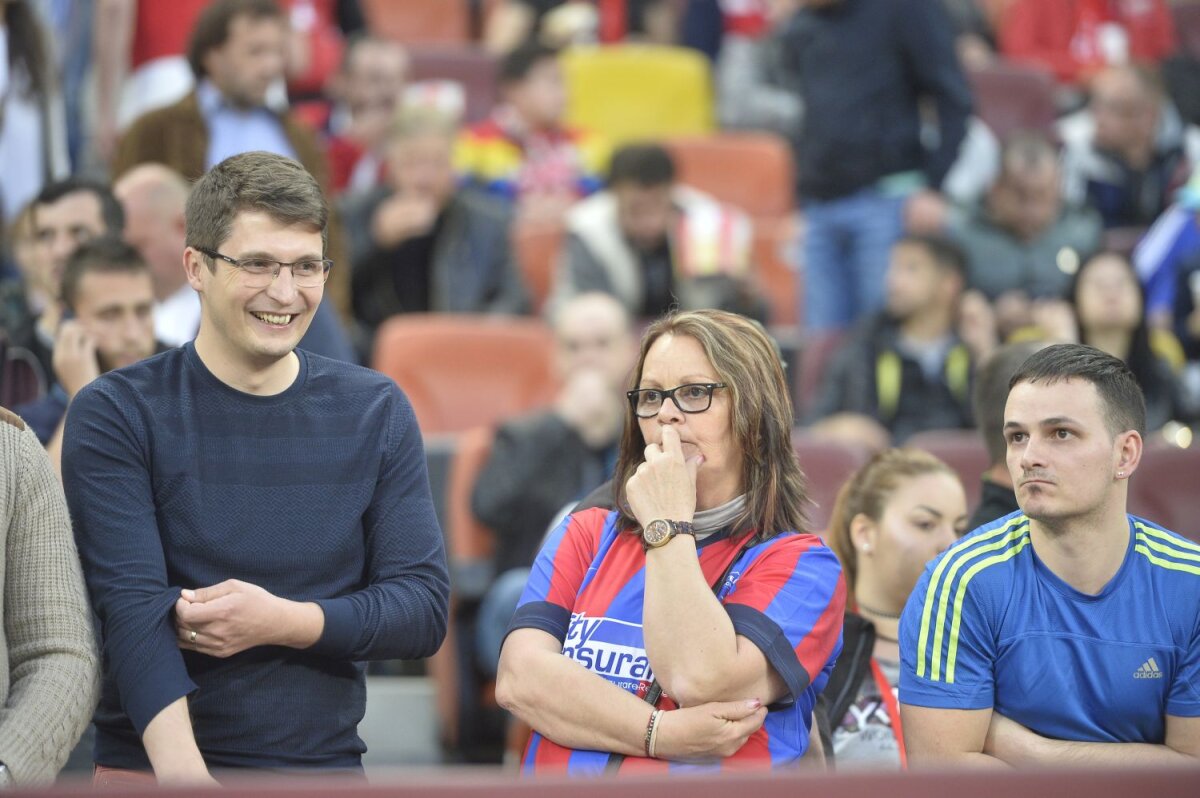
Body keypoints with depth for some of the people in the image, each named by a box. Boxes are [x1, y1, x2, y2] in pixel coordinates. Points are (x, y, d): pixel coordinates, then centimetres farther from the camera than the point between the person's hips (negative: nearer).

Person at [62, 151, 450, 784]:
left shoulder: (376, 414, 5)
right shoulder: (115, 416, -5)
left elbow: (425, 608, 0)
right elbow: (134, 609, -15)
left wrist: (285, 623, -17)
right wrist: (185, 777, -29)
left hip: (326, 765, 3)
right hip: (152, 772, -3)